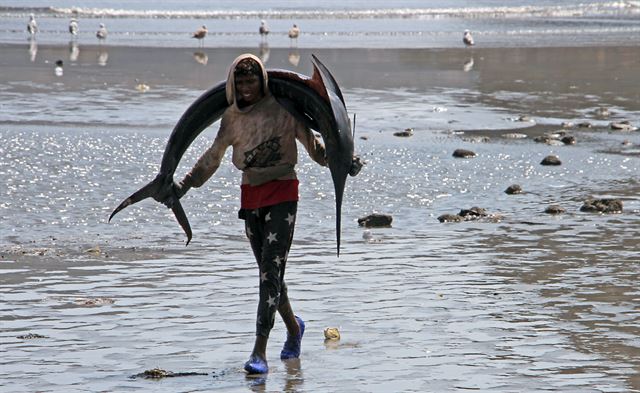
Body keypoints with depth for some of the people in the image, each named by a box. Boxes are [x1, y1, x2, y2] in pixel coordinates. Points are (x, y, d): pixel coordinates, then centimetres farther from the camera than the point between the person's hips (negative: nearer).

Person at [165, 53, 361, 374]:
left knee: (271, 271, -14)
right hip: (250, 196, 5)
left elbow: (312, 144, -2)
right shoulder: (232, 117, 6)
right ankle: (293, 327, 38)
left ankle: (259, 352, -19)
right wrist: (182, 187, 13)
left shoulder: (282, 110, -7)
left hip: (282, 194, -5)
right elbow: (212, 158, 16)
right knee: (268, 273, 13)